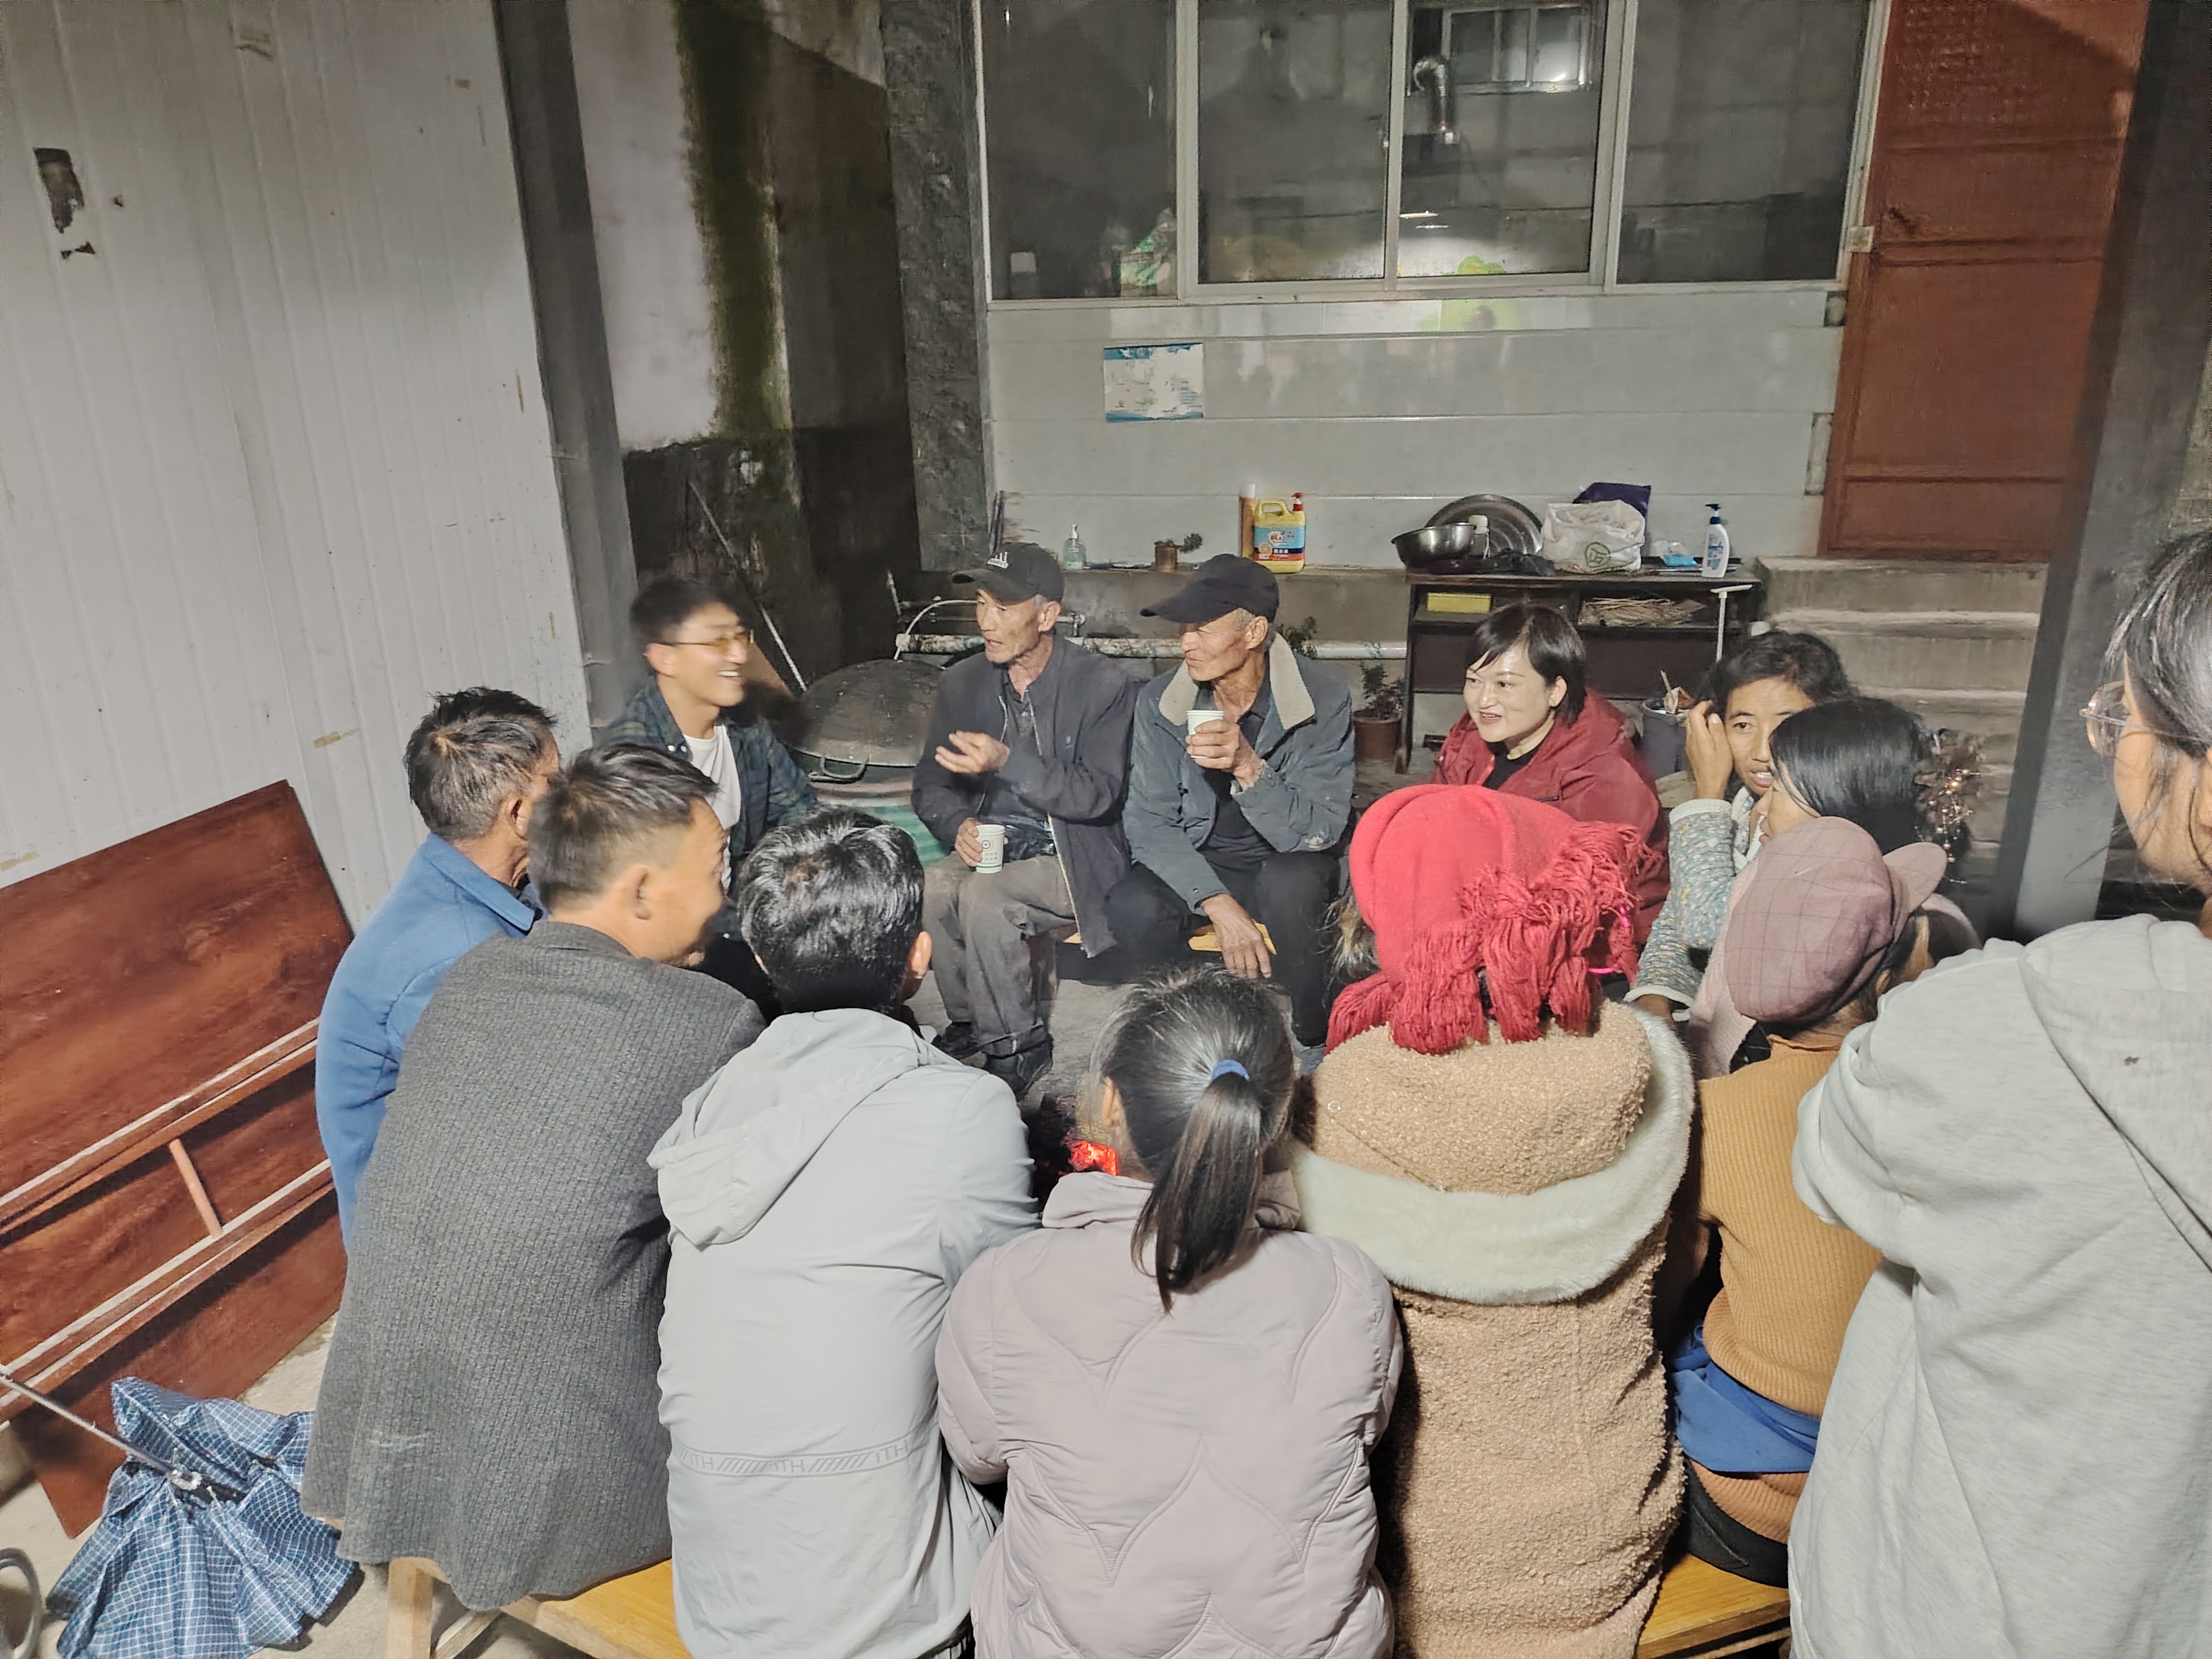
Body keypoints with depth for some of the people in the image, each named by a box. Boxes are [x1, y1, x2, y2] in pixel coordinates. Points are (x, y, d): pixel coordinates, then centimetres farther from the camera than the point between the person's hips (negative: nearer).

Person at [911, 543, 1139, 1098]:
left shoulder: (1104, 686, -8)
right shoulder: (961, 683, 7)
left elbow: (1097, 795, -15)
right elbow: (930, 785, 11)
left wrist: (1007, 761, -27)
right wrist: (959, 825, -13)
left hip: (1070, 858, -4)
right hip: (989, 846, 5)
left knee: (983, 896, -31)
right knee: (930, 888, -27)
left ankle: (1017, 1046, -11)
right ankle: (967, 1022, -3)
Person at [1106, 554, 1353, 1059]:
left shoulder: (1325, 705, -16)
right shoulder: (1160, 703, -8)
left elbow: (1319, 833, -21)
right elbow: (1149, 822, -12)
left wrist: (1249, 768, -39)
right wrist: (1218, 904, -27)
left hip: (1284, 865, -2)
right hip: (1194, 864, 2)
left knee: (1289, 885, -37)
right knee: (1133, 909, -29)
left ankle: (1313, 1044, -12)